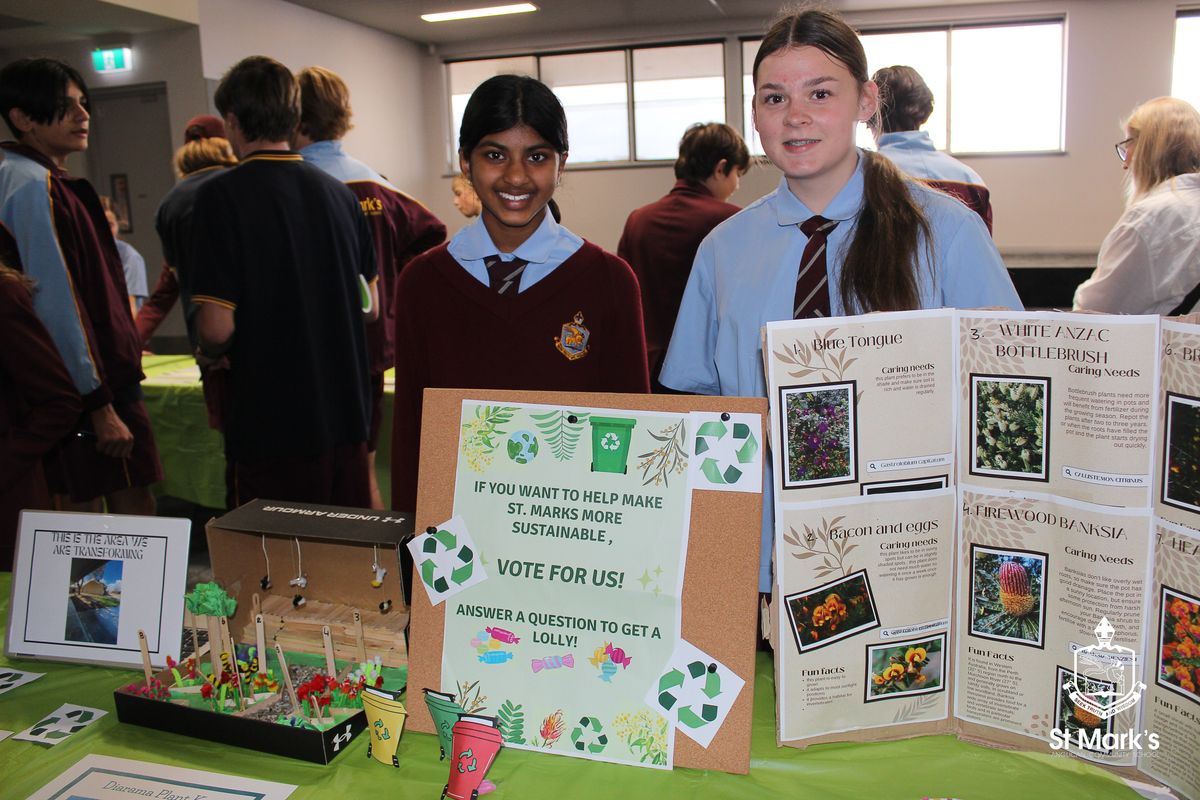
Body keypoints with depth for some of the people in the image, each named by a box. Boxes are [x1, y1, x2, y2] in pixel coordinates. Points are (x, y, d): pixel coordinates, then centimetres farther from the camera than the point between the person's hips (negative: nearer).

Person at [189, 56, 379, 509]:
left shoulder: (222, 195, -12)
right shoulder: (340, 193, 5)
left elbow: (217, 327, -17)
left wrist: (211, 352, 4)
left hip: (271, 425, -5)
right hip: (347, 415, 6)